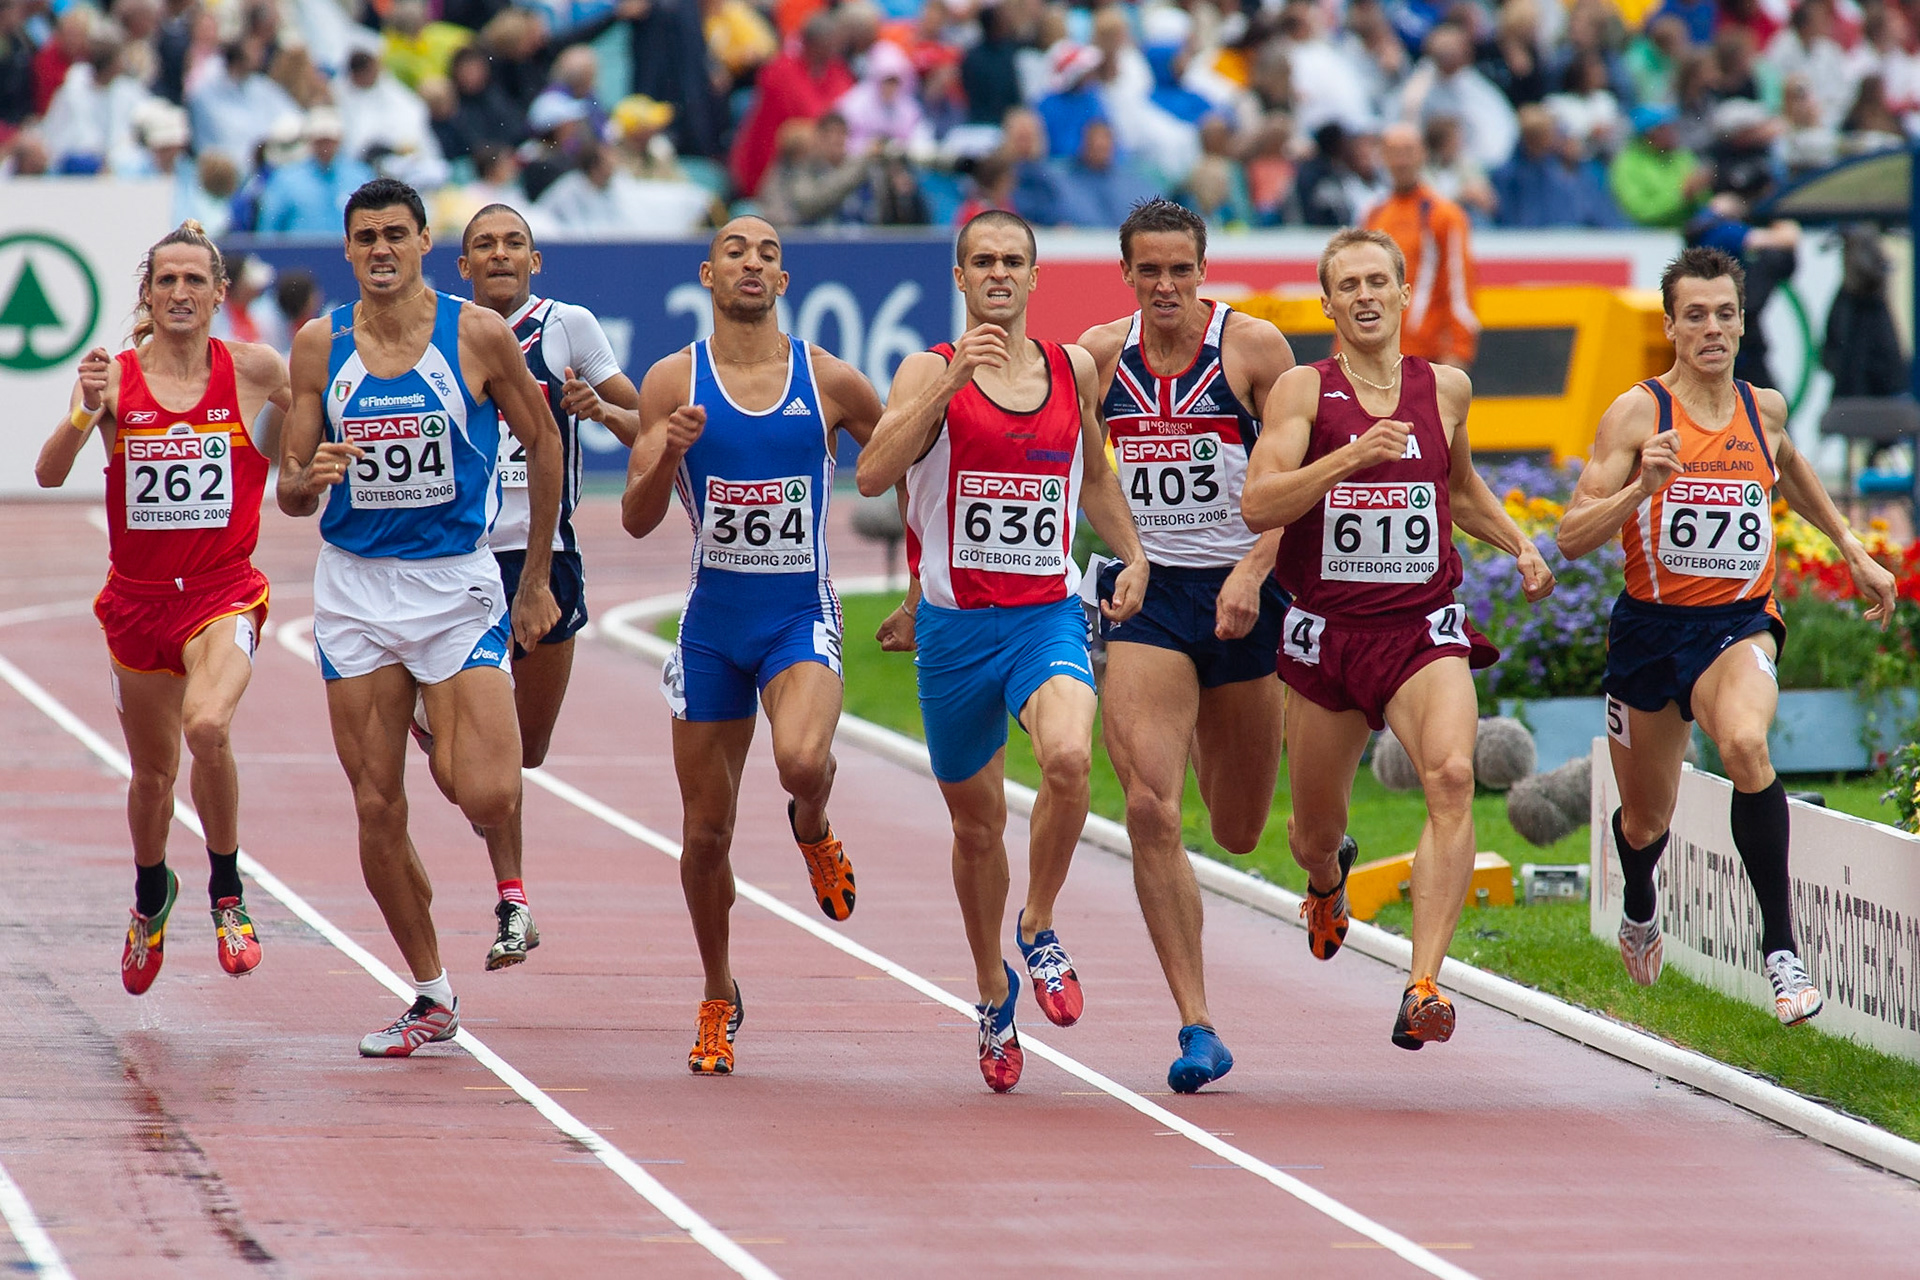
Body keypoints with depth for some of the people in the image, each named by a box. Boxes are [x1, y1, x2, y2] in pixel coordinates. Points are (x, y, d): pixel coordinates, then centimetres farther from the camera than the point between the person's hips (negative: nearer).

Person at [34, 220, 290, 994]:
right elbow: (49, 474, -16)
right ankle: (151, 896, 46)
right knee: (152, 774, 15)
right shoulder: (114, 376, -4)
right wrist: (86, 413, -32)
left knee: (207, 726, -30)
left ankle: (227, 893, -9)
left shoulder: (253, 370, -4)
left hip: (223, 594, -2)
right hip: (138, 599, 2)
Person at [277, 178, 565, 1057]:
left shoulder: (478, 335, -6)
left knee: (486, 793, -17)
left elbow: (543, 443, 6)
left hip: (458, 586, -3)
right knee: (378, 810, 3)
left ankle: (511, 891, 19)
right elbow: (292, 496, 5)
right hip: (355, 588, 3)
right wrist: (308, 480, -21)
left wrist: (537, 580, 8)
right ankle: (431, 998, 17)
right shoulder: (319, 345, 0)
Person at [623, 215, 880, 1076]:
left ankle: (813, 830, 6)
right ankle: (718, 999, 28)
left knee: (803, 761, -31)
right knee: (706, 833, 6)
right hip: (713, 624, 1)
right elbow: (637, 520, -5)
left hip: (802, 618, -1)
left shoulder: (829, 382, -2)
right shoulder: (674, 382, -2)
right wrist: (669, 455, -25)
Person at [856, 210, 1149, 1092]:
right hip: (956, 623, -1)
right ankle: (993, 989, 36)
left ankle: (1039, 930, -6)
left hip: (1048, 615, 1)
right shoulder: (931, 371, -3)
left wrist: (1133, 558, 11)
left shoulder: (1074, 371, 7)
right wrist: (953, 381, -25)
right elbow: (874, 474, -20)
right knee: (976, 822, 12)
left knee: (1068, 756, -29)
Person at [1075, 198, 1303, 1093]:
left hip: (1239, 592, -1)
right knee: (1149, 810, -16)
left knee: (1240, 831, 11)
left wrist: (1253, 571, -19)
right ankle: (1196, 1027, -11)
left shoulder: (1253, 347, -5)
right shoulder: (1100, 355, 3)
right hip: (1146, 593, 1)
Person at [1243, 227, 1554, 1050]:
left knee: (1452, 775, -28)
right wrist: (1352, 454, -26)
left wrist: (1519, 547, 13)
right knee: (1316, 829, 14)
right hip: (1328, 633, 0)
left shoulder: (1446, 389, 8)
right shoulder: (1303, 390, -3)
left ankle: (1423, 985, -34)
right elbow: (1258, 505, -16)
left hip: (1425, 630, 1)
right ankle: (1327, 885, 56)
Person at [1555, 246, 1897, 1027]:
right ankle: (1640, 912, 53)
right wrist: (1642, 486, -29)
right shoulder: (1636, 414, -9)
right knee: (1645, 821, 15)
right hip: (1650, 630, 0)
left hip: (1739, 624, 0)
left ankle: (1781, 947, -30)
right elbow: (1573, 538, -13)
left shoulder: (1763, 409, 3)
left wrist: (1852, 551, 28)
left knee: (1745, 743, -34)